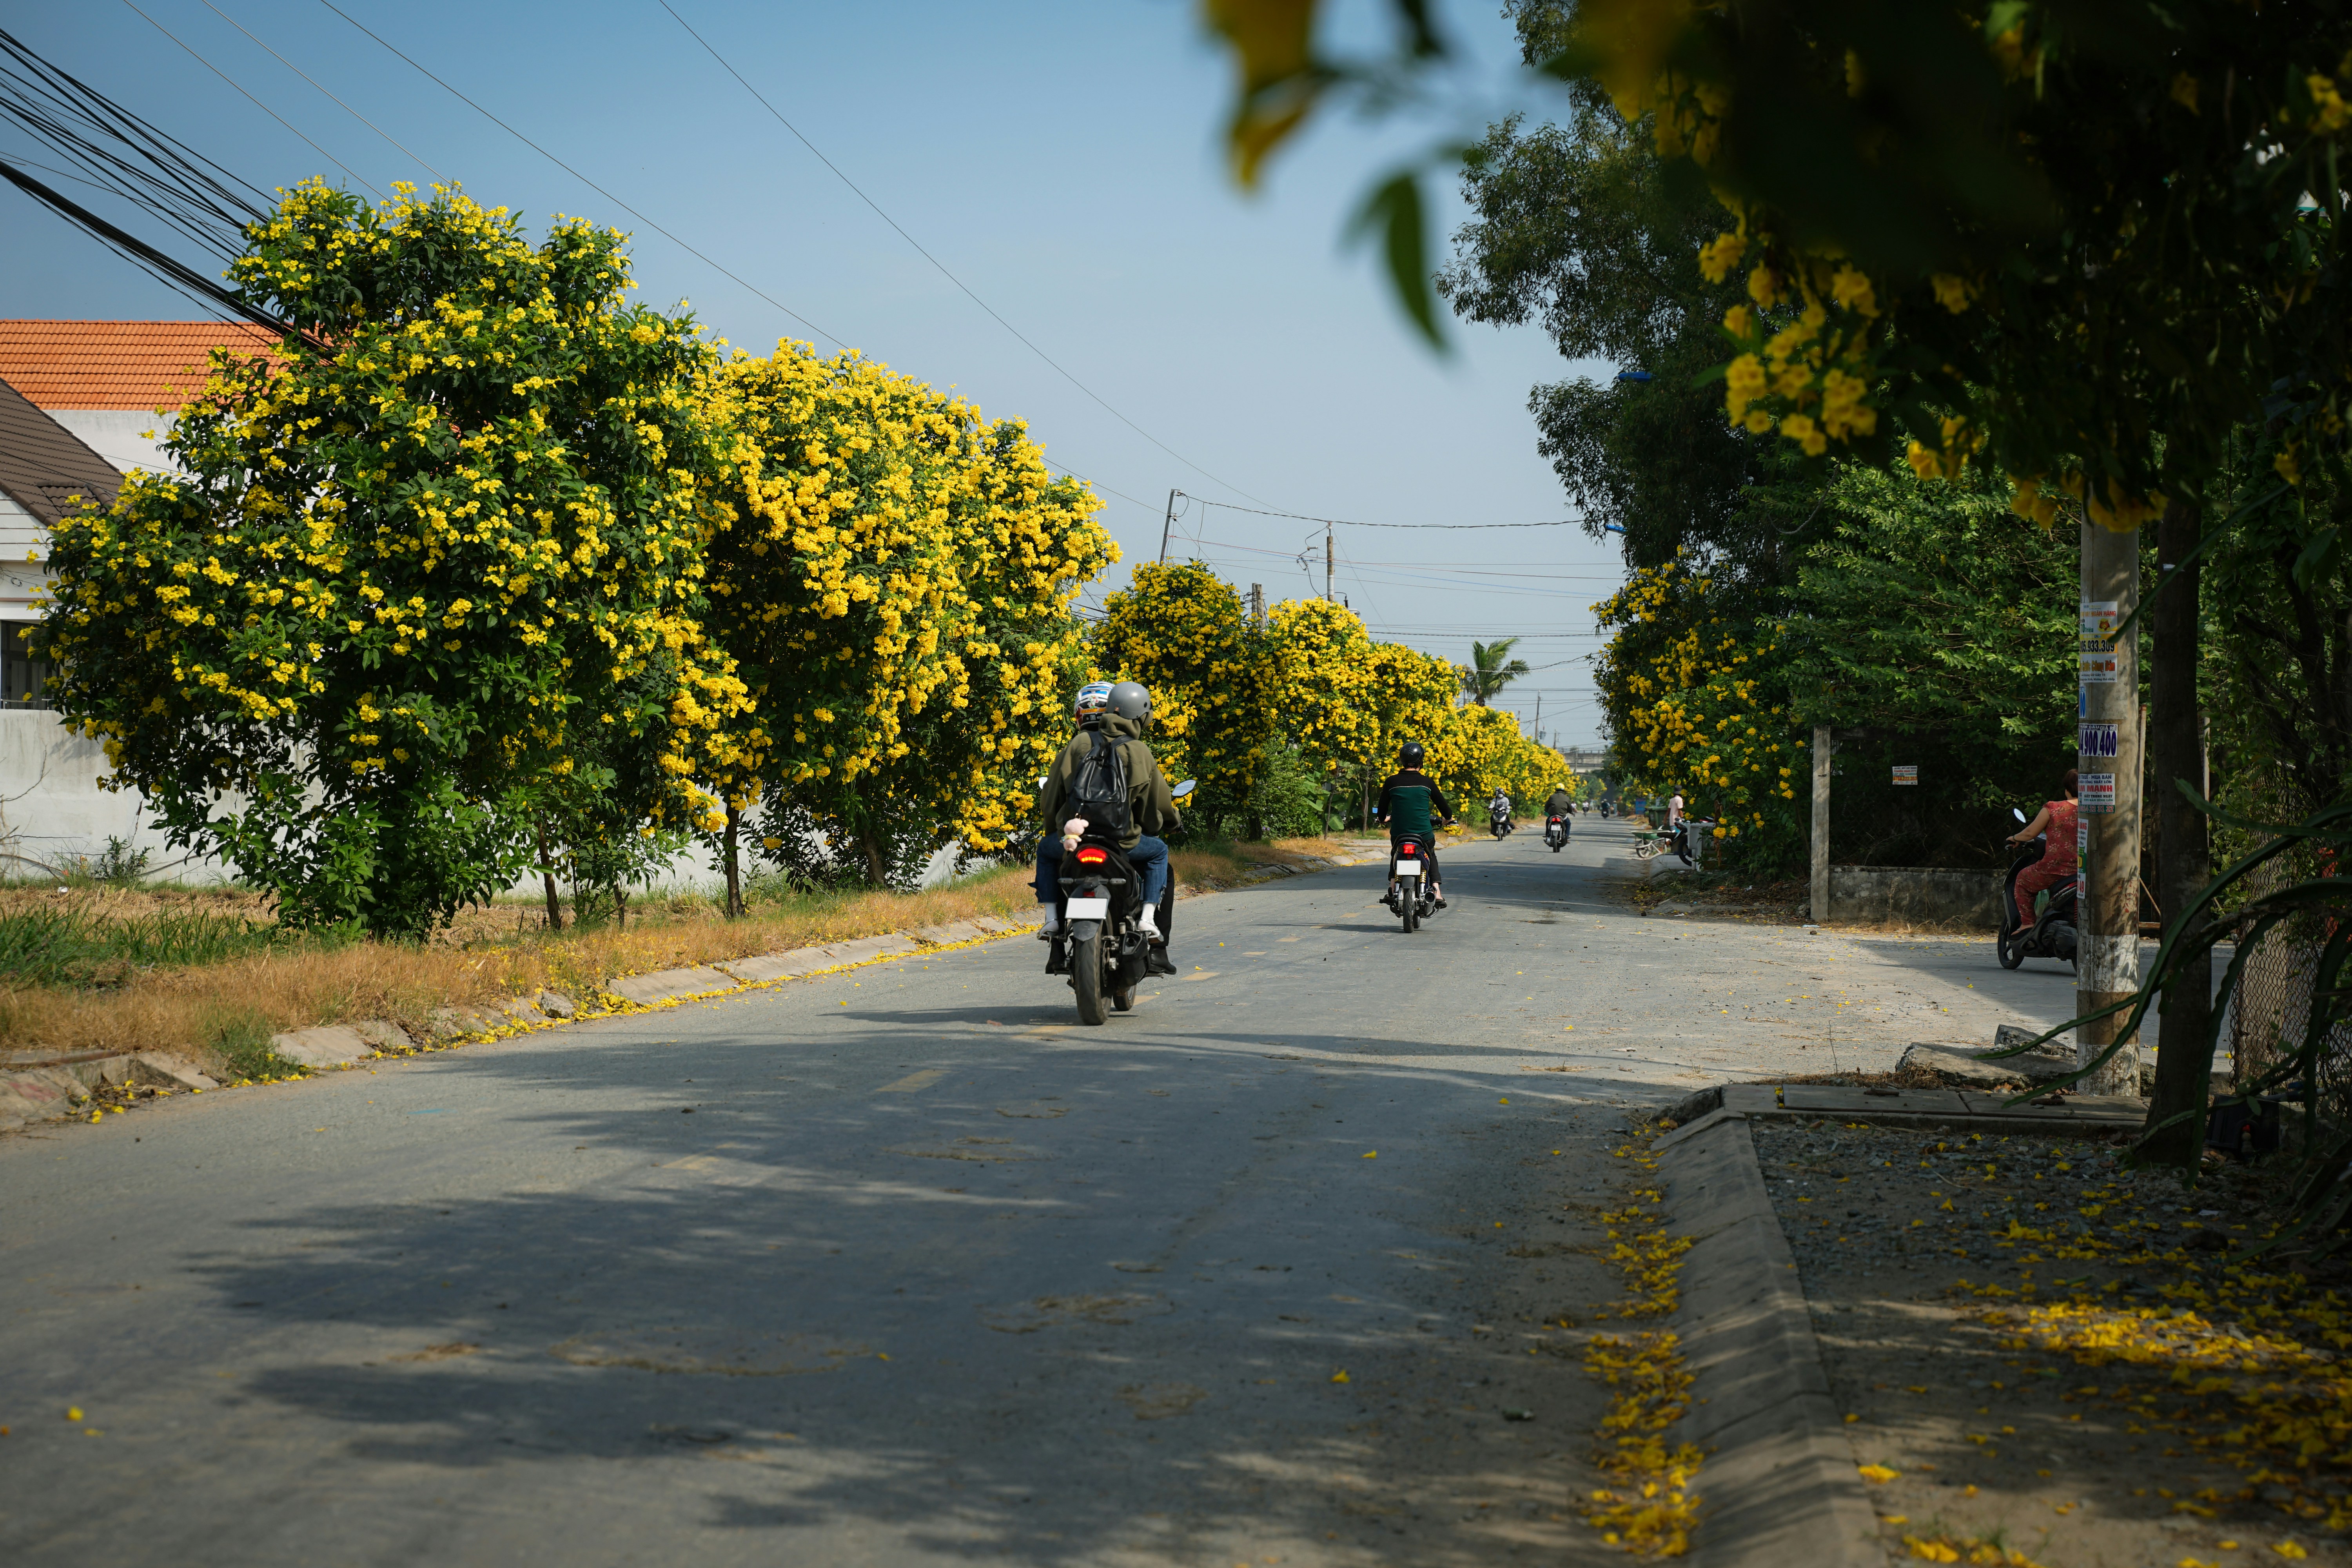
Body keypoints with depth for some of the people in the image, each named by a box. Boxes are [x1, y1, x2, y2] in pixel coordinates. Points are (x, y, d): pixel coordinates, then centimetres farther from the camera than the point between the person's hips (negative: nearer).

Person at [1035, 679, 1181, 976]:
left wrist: (1053, 828, 26)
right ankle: (1148, 920, 12)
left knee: (1046, 850, 32)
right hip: (1122, 844, -1)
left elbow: (1050, 798, 7)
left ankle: (1052, 918, 18)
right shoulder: (1140, 752, 1)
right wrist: (1175, 819, 31)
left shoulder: (1078, 744, 2)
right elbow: (1160, 804, 7)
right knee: (1158, 851, 28)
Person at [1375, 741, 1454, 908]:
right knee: (1431, 856, 28)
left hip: (1398, 833, 0)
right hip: (1424, 834, 0)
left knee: (1395, 855, 31)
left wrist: (1385, 818, 26)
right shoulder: (1427, 782, -4)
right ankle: (1436, 891, 10)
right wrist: (1445, 817, 27)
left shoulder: (1392, 782, -3)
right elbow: (1446, 811, 3)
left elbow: (1381, 814, 3)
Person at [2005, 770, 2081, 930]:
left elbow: (2030, 833, 1)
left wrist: (2015, 838, 22)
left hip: (2054, 867, -4)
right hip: (2083, 869, 4)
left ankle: (2027, 924, 16)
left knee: (2023, 879, 23)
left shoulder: (2052, 809, -7)